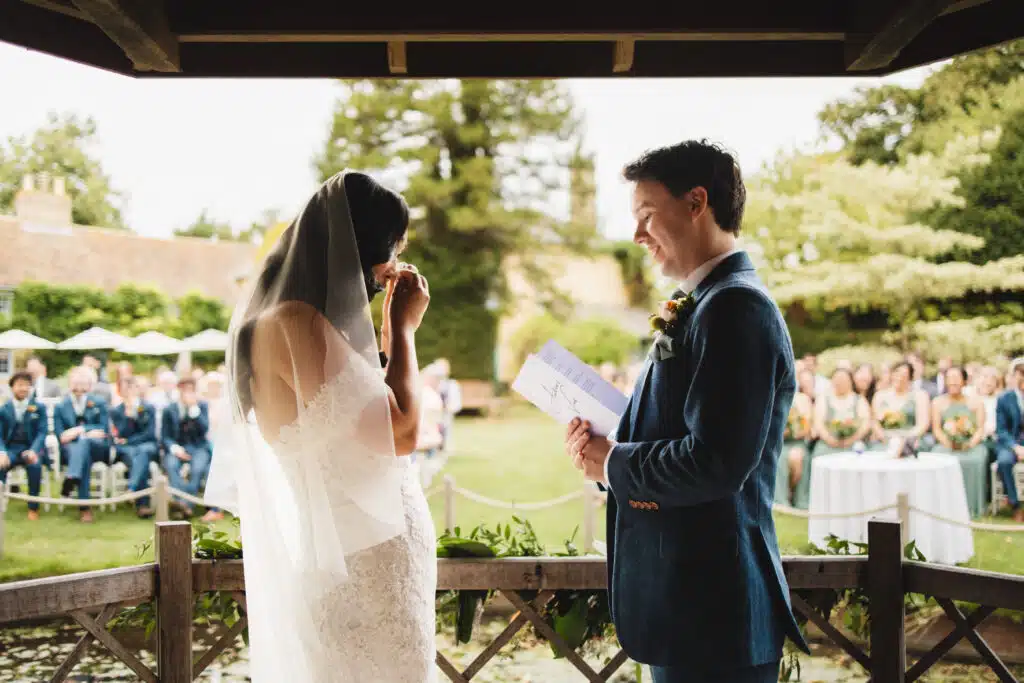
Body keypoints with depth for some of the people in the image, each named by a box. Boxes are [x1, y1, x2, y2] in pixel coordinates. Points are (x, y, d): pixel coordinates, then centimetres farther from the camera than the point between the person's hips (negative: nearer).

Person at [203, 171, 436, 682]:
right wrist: (404, 328, -8)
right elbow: (401, 432, -20)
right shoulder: (296, 322, -19)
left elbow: (370, 419, 17)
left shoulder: (298, 319, 11)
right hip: (358, 561, -10)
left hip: (356, 552, 10)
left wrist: (389, 331, 13)